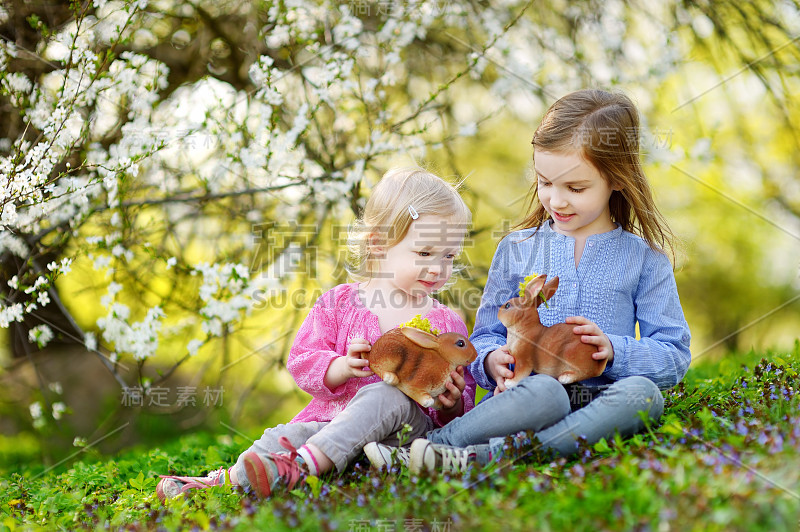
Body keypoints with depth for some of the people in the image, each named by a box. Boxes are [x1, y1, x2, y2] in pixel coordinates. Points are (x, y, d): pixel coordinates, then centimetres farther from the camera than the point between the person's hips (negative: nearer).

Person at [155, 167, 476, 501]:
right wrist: (341, 367, -18)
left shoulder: (447, 325, 8)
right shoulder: (339, 303, 7)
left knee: (385, 394, -34)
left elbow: (465, 399, 11)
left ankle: (300, 466, -48)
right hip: (333, 421, 2)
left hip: (404, 429, -1)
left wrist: (453, 403, -14)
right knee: (286, 436, -29)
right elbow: (301, 361, 3)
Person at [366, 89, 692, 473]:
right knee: (545, 392, -37)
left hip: (600, 400, 1)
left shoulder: (645, 259, 10)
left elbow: (674, 357, 9)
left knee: (642, 393, -35)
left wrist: (614, 351, -11)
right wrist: (492, 359, -8)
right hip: (529, 393, -1)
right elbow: (486, 336, 17)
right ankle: (417, 450, -33)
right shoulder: (516, 249, 15)